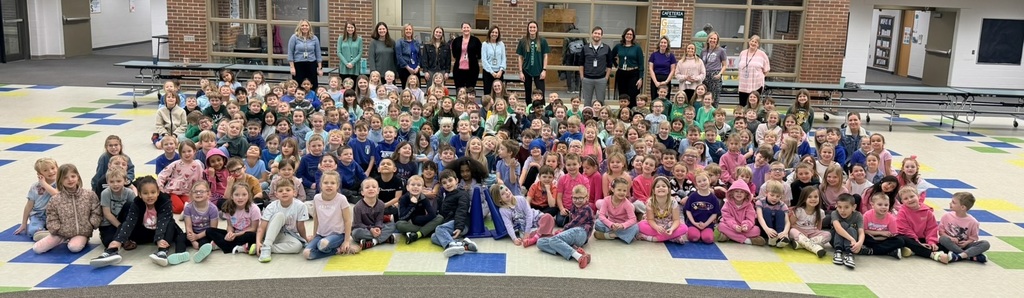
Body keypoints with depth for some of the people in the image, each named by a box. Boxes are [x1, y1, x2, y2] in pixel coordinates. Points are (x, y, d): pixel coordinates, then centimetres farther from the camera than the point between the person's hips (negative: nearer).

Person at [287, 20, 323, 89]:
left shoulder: (314, 38, 5)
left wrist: (320, 68, 5)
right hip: (298, 65, -2)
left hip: (312, 65, 2)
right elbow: (290, 53, -1)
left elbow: (318, 53, 9)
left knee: (313, 86, 2)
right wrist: (292, 67, -6)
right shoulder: (294, 37, -1)